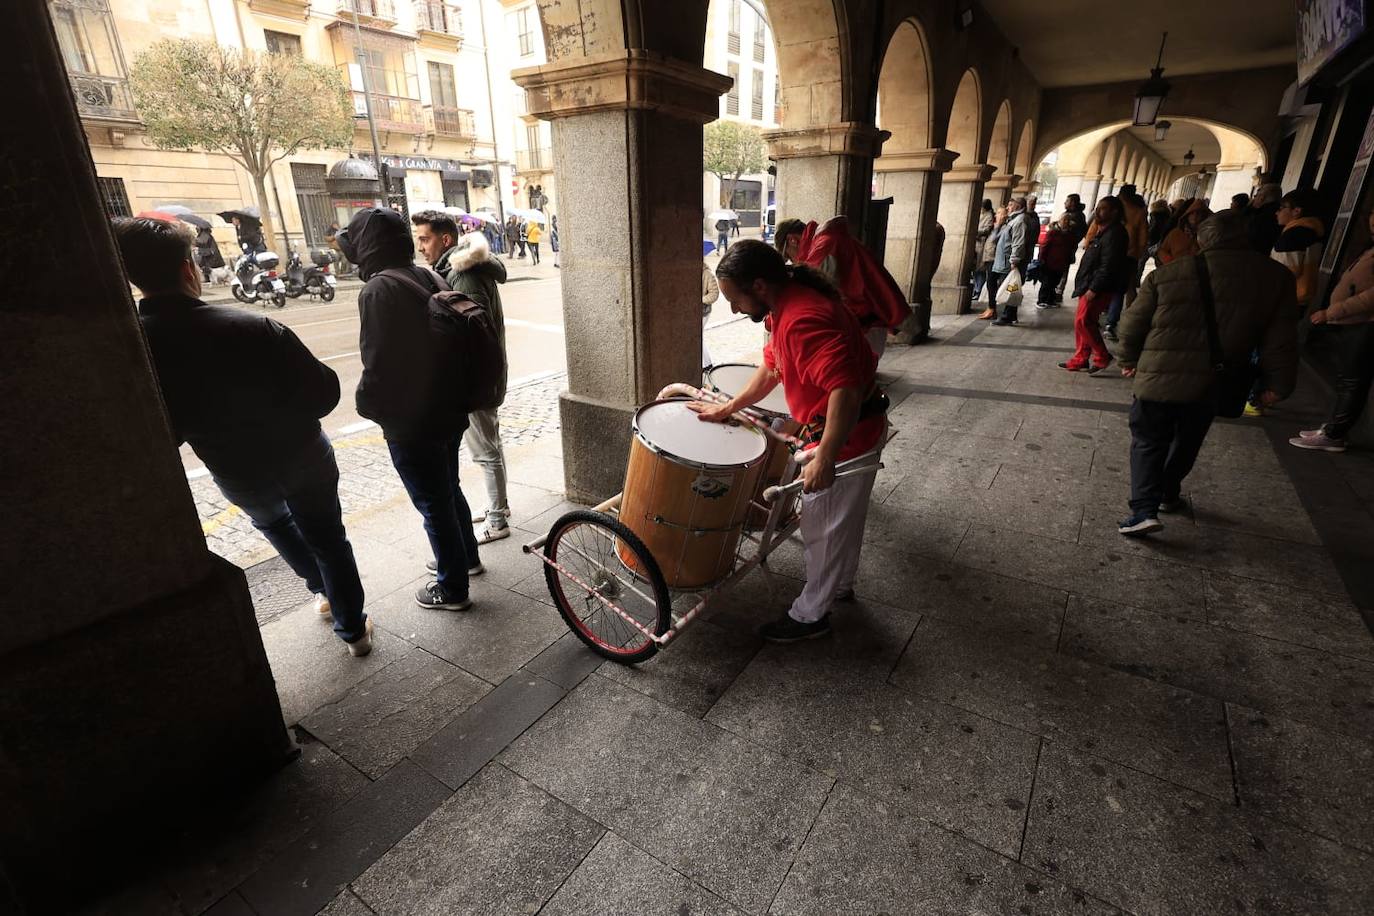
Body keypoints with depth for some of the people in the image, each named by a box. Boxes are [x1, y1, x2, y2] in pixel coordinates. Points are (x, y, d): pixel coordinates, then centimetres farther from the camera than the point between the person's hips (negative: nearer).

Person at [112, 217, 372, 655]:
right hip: (303, 457, -2)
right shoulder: (253, 328, -24)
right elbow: (323, 392, -21)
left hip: (240, 476, 2)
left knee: (271, 520, 34)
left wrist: (203, 423, 12)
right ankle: (353, 629, 27)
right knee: (328, 540, 15)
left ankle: (322, 589, 47)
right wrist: (291, 417, 0)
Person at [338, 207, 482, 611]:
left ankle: (453, 588, 21)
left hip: (410, 423, -8)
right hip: (448, 411, 8)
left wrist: (368, 405, -4)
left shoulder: (379, 290, -20)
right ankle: (467, 557, 42)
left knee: (433, 504, 6)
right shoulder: (428, 278, 3)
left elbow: (379, 365, -23)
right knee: (449, 488, 24)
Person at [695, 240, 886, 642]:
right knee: (845, 516, 25)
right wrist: (730, 407, 12)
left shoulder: (802, 319, -30)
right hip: (861, 427, 10)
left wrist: (823, 459, -35)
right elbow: (773, 366, 14)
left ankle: (810, 614, 22)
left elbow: (846, 389, -37)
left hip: (845, 433, -10)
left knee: (822, 526, 5)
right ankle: (840, 584, 46)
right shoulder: (789, 304, 4)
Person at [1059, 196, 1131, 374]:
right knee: (1083, 322, 11)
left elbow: (1108, 266, -22)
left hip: (1100, 289, -10)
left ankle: (1102, 357, -2)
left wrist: (1094, 289, -24)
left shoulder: (1114, 234, -14)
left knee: (1083, 321, -14)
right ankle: (1080, 359, 17)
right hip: (1090, 286, 10)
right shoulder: (1102, 232, 18)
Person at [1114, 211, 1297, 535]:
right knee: (1187, 443, 23)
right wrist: (1278, 383, 12)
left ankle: (1144, 509, -8)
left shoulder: (1167, 274, -6)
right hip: (1212, 384, 3)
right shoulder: (1276, 277, 2)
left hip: (1159, 376, -3)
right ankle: (1168, 494, 38)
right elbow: (1280, 339, 3)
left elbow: (1133, 324, -1)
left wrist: (1129, 359, 15)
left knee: (1148, 442, 6)